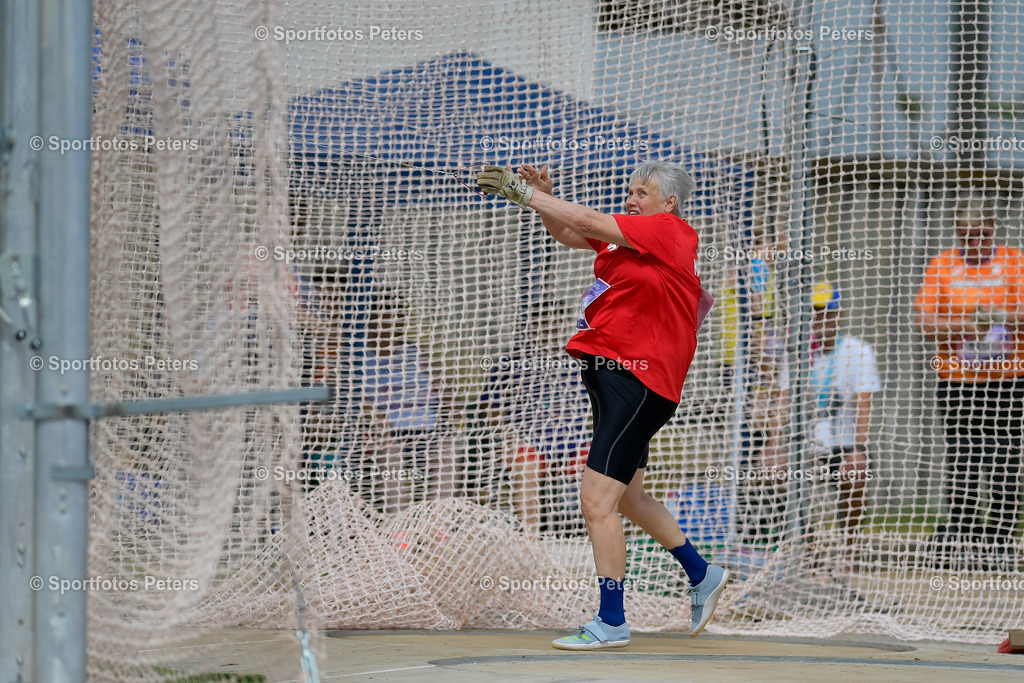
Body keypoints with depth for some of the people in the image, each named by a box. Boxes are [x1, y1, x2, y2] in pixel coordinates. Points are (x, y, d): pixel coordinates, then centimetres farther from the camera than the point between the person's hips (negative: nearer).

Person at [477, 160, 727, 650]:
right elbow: (569, 235, 20)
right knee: (626, 498, 22)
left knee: (597, 499, -13)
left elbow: (588, 221, -16)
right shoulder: (630, 235, 14)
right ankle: (702, 576, 39)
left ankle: (611, 623, -8)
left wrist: (523, 192, -12)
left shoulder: (669, 231, -11)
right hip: (609, 371, 10)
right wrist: (544, 198, 1)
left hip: (637, 378, -10)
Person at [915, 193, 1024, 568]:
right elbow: (927, 322, 2)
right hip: (956, 379, 1)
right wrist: (967, 326, -13)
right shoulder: (942, 265, 9)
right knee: (961, 464, 0)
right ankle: (959, 539, 6)